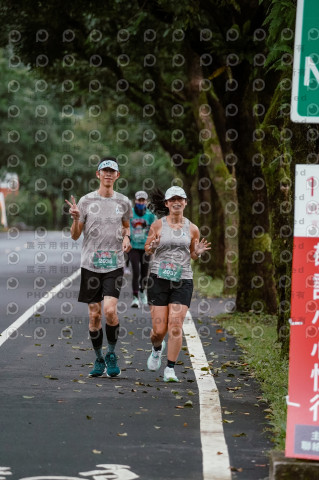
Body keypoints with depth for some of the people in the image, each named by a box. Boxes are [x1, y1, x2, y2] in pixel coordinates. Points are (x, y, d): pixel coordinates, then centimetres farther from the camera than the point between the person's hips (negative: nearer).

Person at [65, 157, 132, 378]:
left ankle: (112, 354, 3)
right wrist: (76, 219, -15)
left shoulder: (124, 202, 6)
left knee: (110, 310, -18)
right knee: (94, 315, 3)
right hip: (90, 264, 0)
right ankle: (99, 360, 18)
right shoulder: (86, 201, 2)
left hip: (115, 264, 0)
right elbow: (75, 236, 4)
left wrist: (127, 237, 2)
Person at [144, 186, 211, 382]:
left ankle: (170, 369, 0)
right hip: (159, 278, -1)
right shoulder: (158, 225, 1)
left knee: (176, 326, -10)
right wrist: (152, 246, -13)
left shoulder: (192, 229, 6)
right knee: (159, 329, -1)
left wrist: (198, 252, -5)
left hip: (183, 280, 1)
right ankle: (157, 349, 35)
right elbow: (147, 248, 9)